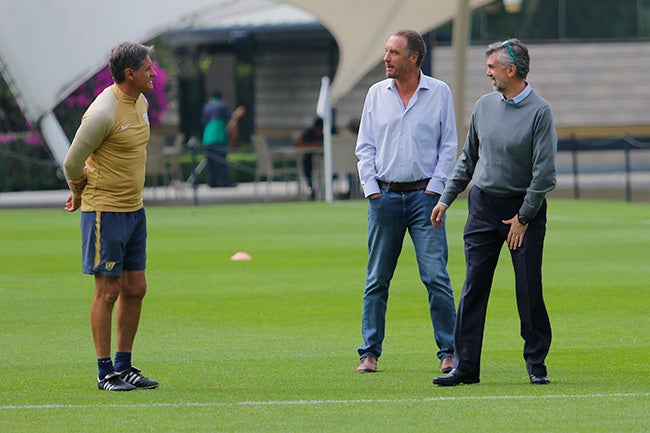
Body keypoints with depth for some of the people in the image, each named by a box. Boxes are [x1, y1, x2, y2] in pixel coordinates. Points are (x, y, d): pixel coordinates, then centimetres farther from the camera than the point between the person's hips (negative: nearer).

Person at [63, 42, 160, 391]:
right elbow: (72, 162, -12)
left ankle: (124, 366, 19)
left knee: (135, 289, 10)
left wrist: (82, 189, 20)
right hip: (105, 211, -8)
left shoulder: (140, 103, 9)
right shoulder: (103, 112, -20)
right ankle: (106, 372, 3)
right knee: (108, 291, -4)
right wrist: (81, 192, 6)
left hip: (135, 208, 8)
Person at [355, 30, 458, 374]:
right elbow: (365, 147, 10)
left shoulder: (439, 93, 2)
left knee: (436, 277, -8)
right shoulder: (376, 94, 8)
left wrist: (434, 189, -5)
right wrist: (371, 189, 0)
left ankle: (448, 352, -2)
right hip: (384, 197, 2)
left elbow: (448, 146, 3)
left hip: (424, 194, -2)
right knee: (377, 279, 4)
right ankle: (369, 352, 11)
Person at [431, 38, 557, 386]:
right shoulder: (485, 106, 7)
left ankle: (536, 364, 9)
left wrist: (523, 218, -11)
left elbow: (544, 171, -12)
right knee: (473, 289, 0)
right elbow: (468, 158, 18)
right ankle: (466, 366, 2)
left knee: (529, 291, -2)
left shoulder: (539, 112, -10)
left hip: (525, 207, -4)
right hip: (483, 205, 5)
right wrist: (446, 199, 13)